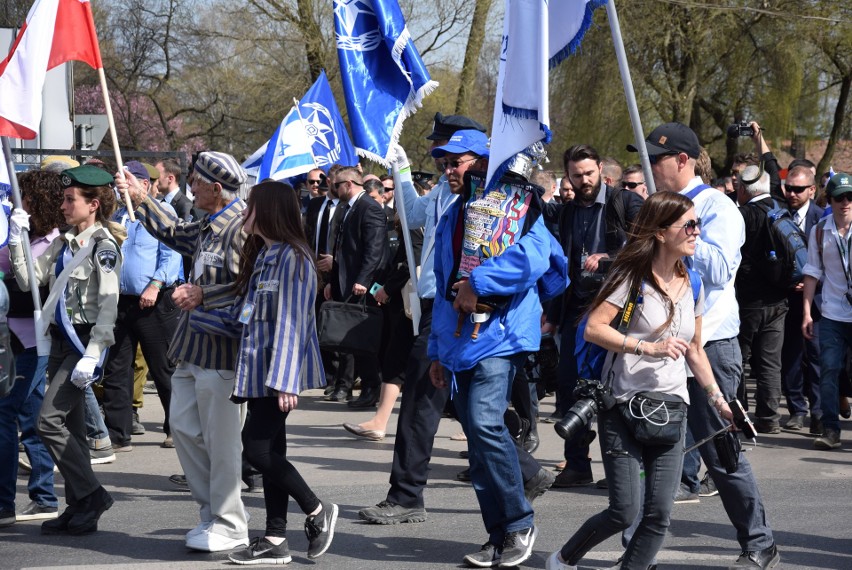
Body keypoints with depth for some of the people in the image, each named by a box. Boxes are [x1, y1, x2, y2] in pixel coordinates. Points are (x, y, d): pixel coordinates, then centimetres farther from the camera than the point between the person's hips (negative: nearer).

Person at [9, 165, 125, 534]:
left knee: (50, 420, -14)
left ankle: (90, 494, -5)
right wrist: (16, 240, 0)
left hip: (84, 341, -8)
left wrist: (91, 355, -22)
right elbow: (29, 279, 11)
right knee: (70, 428, 10)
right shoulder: (64, 243, 13)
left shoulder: (103, 246, -12)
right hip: (60, 338, 8)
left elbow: (108, 306, -17)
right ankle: (80, 509, 15)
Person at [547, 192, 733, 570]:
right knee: (625, 511, -7)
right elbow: (593, 328, -15)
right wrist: (649, 347, -21)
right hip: (624, 407, -6)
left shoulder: (691, 285, 11)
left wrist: (717, 398, 18)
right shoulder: (633, 276, -8)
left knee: (659, 514, -3)